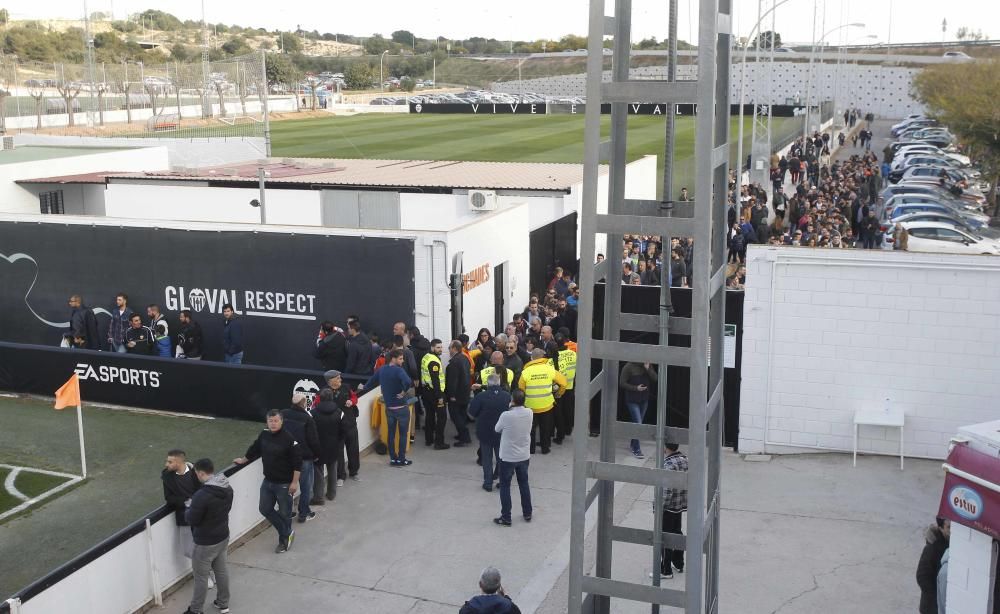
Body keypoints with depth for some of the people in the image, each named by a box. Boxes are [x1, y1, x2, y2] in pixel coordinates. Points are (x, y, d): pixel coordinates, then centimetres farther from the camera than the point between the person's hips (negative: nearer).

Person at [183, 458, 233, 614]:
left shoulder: (202, 495, -30)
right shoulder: (228, 488, -4)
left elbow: (192, 520, -21)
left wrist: (188, 510, 2)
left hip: (206, 542, -7)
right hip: (223, 537, 8)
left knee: (201, 577, 8)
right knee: (222, 571, 20)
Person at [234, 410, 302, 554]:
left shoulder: (289, 439, -20)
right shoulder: (264, 435, -1)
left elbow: (297, 462, -18)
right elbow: (254, 449, 18)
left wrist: (294, 482, -18)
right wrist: (243, 460, 29)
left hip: (284, 484, -7)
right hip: (267, 481, 7)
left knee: (284, 513, 7)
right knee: (265, 509, 13)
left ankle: (284, 540, 28)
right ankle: (287, 533, 31)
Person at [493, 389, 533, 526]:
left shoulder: (506, 416, -24)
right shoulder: (529, 413, -10)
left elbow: (497, 429, -5)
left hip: (508, 457, -4)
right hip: (524, 456, 4)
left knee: (505, 486, 10)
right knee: (524, 484, 20)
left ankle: (506, 518, 14)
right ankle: (527, 514, 30)